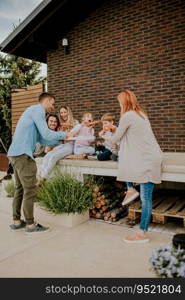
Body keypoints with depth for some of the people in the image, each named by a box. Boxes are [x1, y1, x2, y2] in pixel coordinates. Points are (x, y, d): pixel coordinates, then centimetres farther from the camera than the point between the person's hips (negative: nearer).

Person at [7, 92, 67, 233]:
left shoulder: (34, 111, 25)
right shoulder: (38, 109, -5)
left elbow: (42, 139, 23)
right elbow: (47, 134, -13)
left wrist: (61, 140, 21)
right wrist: (64, 134, 3)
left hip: (15, 153, 10)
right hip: (23, 154, -10)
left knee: (20, 189, 14)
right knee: (30, 190, -4)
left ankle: (16, 221, 22)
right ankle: (30, 224, 4)